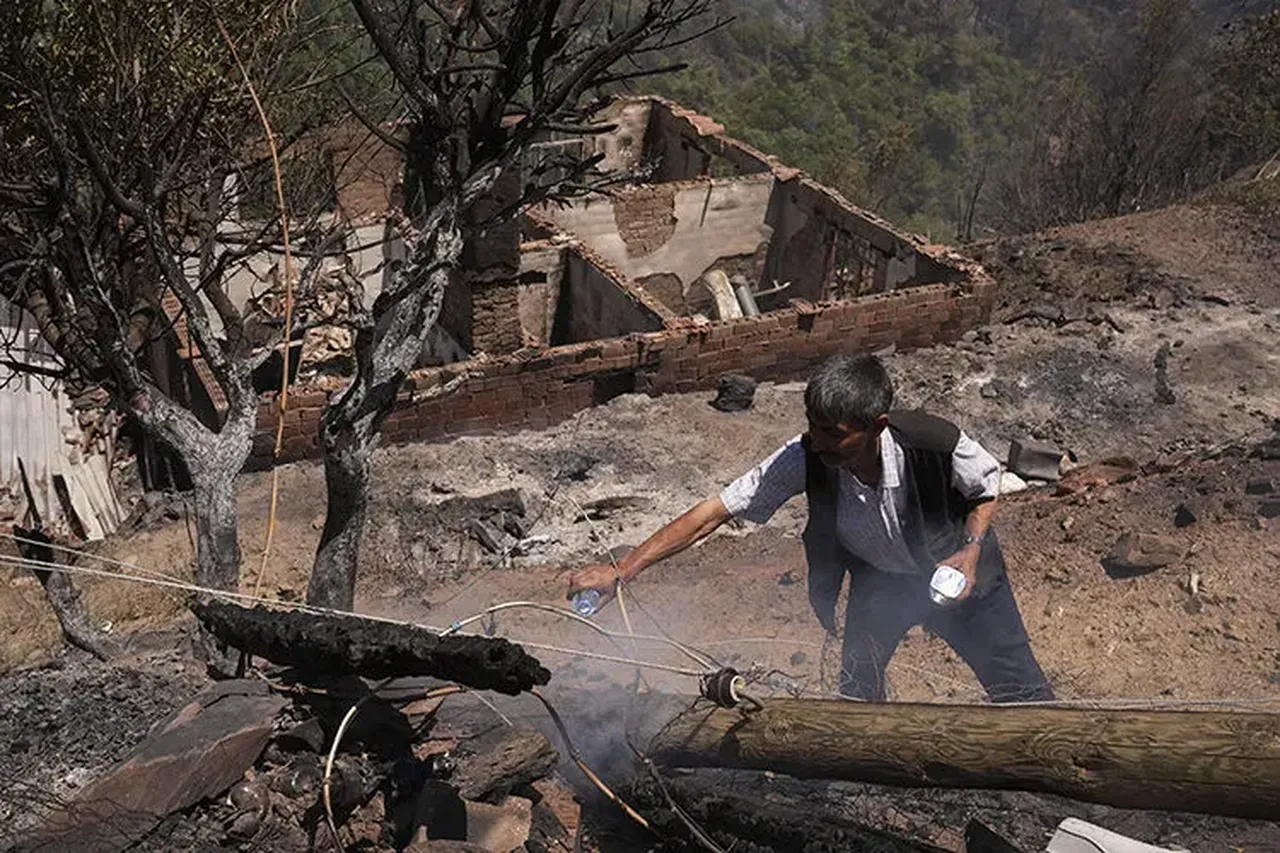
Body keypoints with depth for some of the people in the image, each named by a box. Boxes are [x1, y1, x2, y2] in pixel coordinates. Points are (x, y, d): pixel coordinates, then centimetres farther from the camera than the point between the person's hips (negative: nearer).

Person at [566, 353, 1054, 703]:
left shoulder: (938, 446, -37)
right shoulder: (805, 460, -33)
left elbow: (988, 485, -12)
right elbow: (713, 513, -32)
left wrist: (970, 552, -28)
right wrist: (621, 571, -37)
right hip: (878, 581, 2)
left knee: (1020, 691, 11)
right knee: (857, 696, 5)